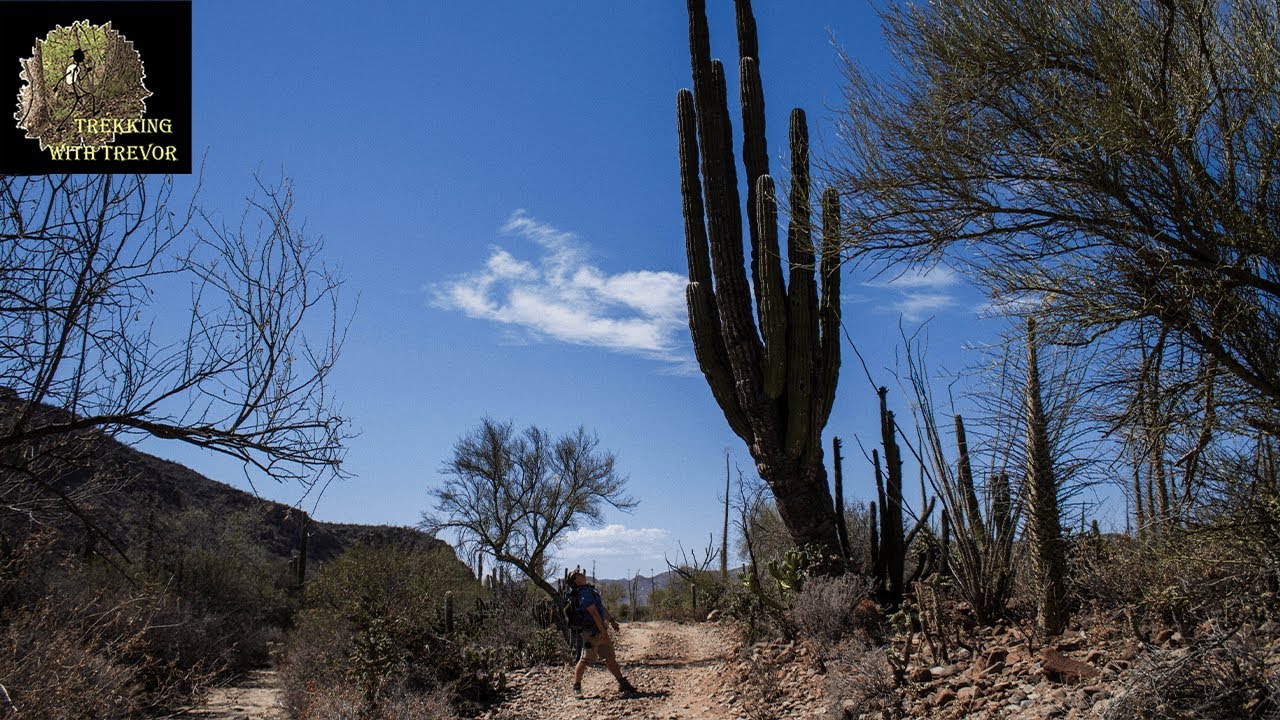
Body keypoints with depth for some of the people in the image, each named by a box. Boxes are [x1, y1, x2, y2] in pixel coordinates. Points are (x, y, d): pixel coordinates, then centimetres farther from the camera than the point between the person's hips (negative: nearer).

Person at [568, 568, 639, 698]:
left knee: (610, 658, 11)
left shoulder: (590, 589, 14)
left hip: (601, 630, 9)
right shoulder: (584, 593, -17)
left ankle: (623, 684, 15)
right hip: (591, 631, -9)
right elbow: (594, 613, -21)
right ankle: (576, 687, 10)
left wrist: (611, 620, 27)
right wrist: (603, 631, -23)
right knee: (584, 660, -2)